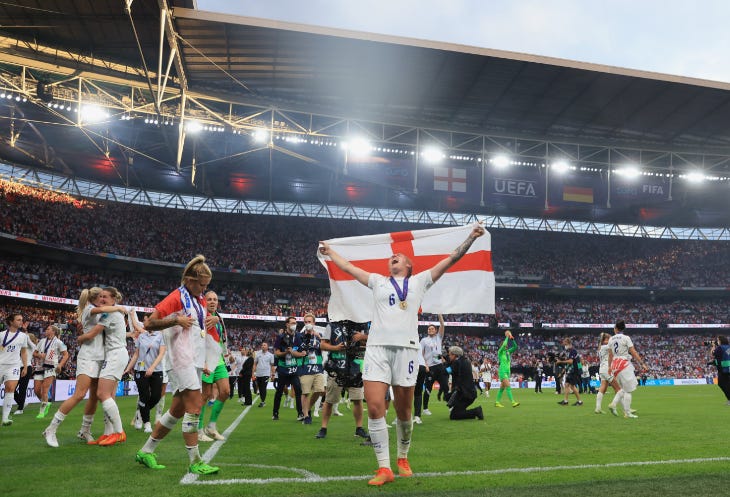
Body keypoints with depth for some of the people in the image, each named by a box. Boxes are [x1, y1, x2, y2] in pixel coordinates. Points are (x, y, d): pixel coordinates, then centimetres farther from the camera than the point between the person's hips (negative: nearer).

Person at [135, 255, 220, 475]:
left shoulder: (200, 300, 16)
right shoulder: (176, 297, -8)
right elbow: (150, 323, -11)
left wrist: (213, 320, 8)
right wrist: (175, 320, -23)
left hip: (196, 361, 9)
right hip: (181, 358, -9)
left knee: (178, 410, 11)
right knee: (195, 405, -13)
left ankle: (146, 451, 23)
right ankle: (195, 462, -7)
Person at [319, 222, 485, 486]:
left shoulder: (419, 281, 17)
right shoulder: (378, 281, 21)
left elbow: (450, 260, 14)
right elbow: (348, 267, 32)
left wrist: (471, 237, 9)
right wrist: (330, 251, 40)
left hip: (405, 348, -1)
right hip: (377, 348, 1)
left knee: (403, 411, 4)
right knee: (374, 407, -12)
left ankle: (403, 459, 26)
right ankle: (384, 468, -4)